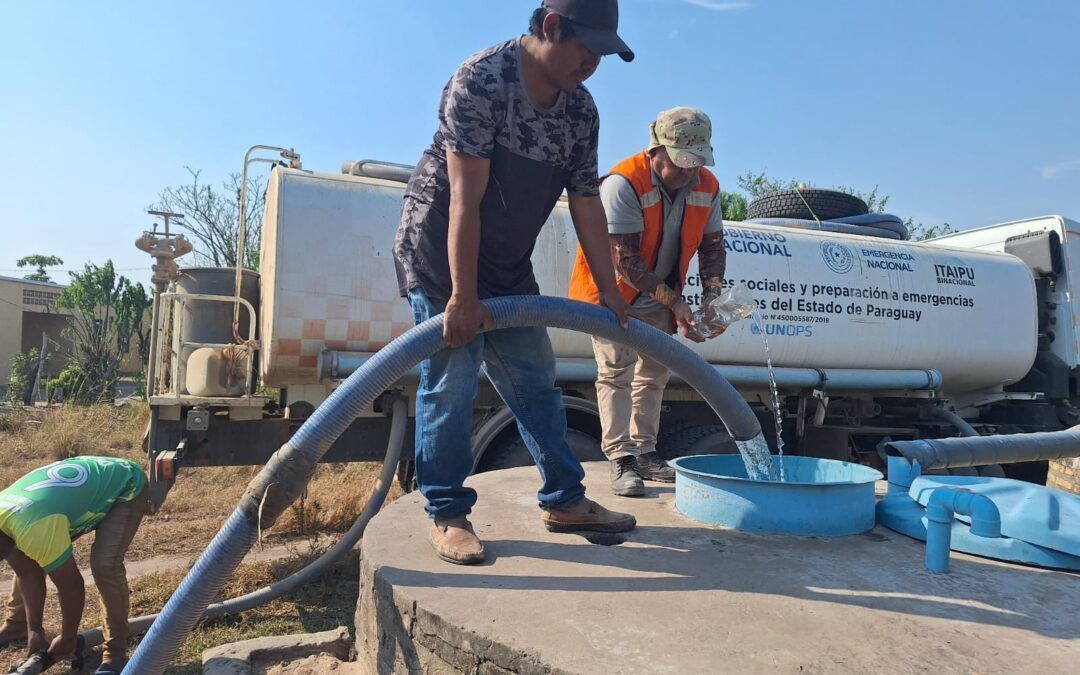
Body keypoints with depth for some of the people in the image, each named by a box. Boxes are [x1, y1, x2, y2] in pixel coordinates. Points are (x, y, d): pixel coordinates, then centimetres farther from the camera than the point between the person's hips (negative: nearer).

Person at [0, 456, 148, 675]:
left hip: (126, 486, -9)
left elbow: (71, 585, -24)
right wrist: (34, 630, 0)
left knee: (105, 565, -23)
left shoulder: (33, 529, -35)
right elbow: (27, 574, 1)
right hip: (89, 483, 9)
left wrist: (67, 640, -9)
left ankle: (115, 653, -8)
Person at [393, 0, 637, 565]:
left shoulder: (580, 109, 1)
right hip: (439, 248, -7)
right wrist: (462, 296, -27)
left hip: (508, 263, 7)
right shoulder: (481, 81, -20)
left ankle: (563, 499, 18)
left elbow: (586, 201, 2)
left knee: (535, 379, 7)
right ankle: (447, 515, 5)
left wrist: (607, 286, -1)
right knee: (450, 380, -9)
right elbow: (465, 199, -26)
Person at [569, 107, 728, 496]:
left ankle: (644, 452, 21)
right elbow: (625, 261, -31)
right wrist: (675, 303, -30)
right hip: (610, 291, -6)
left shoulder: (707, 187, -8)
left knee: (653, 374, 10)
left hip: (656, 297, 7)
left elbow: (712, 244, 1)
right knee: (616, 372, -11)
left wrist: (711, 295, -16)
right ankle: (621, 460, -8)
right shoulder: (623, 183, -29)